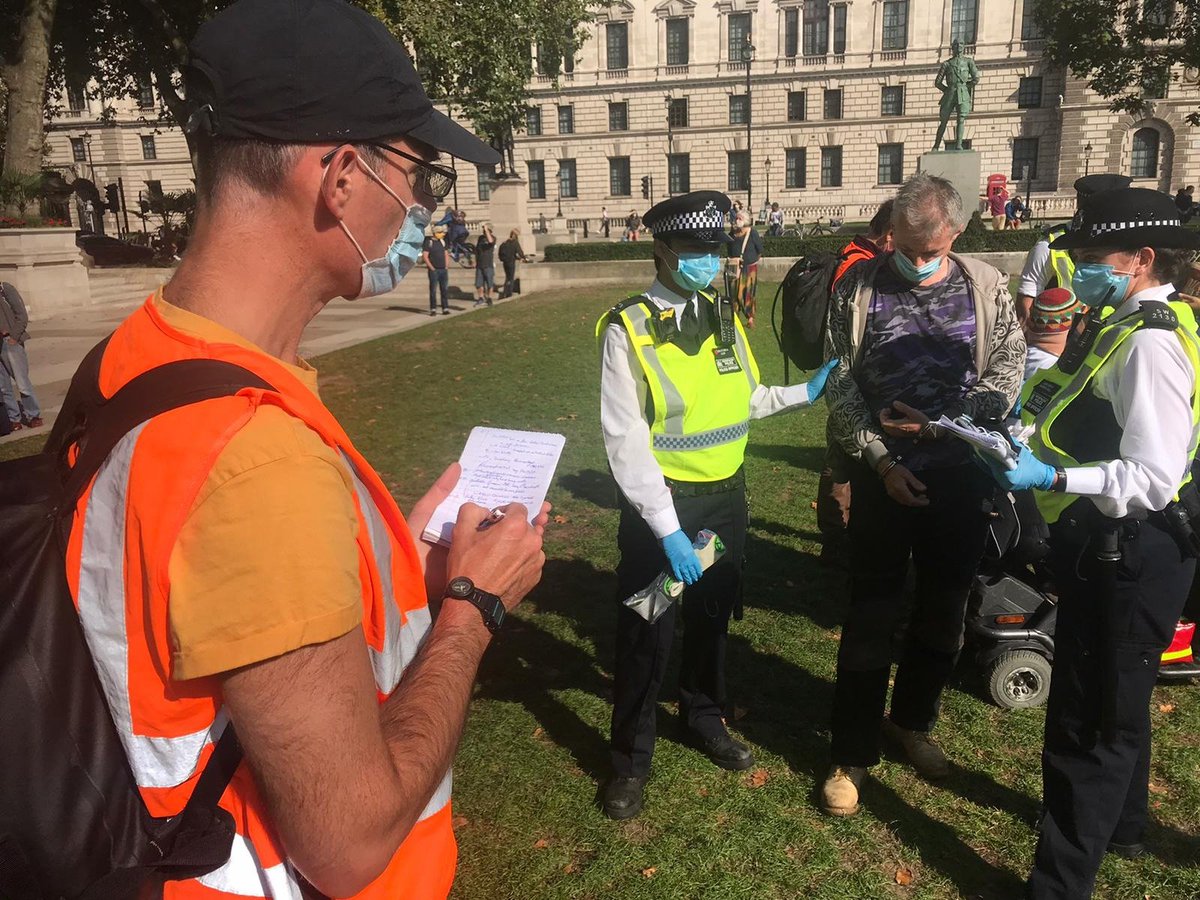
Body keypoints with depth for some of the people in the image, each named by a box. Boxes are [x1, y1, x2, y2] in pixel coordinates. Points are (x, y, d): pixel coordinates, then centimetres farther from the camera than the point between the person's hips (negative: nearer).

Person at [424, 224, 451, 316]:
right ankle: (433, 309, 3)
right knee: (433, 290, -2)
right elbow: (425, 256, -11)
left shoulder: (442, 241, 13)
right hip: (434, 270, -6)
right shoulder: (428, 242, -7)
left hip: (444, 270, 6)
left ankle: (445, 309, 8)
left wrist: (446, 266, 10)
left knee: (444, 290, 4)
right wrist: (432, 268, -12)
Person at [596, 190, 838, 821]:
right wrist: (667, 526, -24)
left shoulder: (723, 318, 4)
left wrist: (803, 393, 6)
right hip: (662, 502, -6)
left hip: (725, 496, 6)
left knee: (712, 616, 22)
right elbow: (626, 440, -20)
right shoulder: (628, 331, -16)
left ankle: (704, 719, 47)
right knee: (646, 635, 6)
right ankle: (630, 758, 28)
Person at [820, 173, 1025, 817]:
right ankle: (852, 753, 18)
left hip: (959, 477, 2)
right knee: (870, 618, 4)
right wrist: (882, 461, -10)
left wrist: (939, 423, -13)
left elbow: (1008, 369, 0)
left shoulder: (986, 287, 1)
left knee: (943, 613, 15)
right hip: (883, 477, -2)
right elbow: (840, 385, -4)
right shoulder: (858, 291, -4)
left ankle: (912, 722, 38)